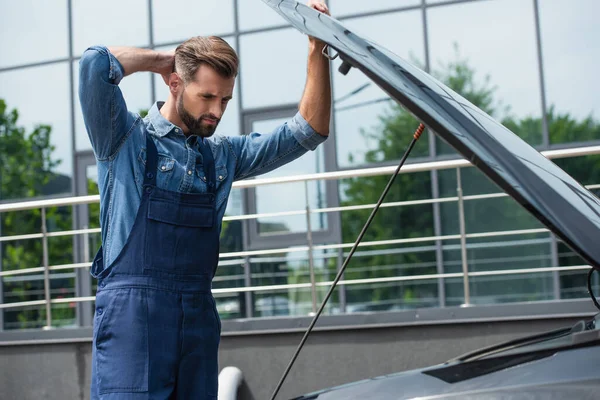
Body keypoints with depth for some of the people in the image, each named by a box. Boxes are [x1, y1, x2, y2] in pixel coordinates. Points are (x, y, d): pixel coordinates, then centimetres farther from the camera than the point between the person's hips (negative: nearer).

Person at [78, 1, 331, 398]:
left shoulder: (223, 155, 17)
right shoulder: (126, 139, 2)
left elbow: (308, 132, 14)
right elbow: (95, 64, -15)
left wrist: (318, 53, 5)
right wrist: (160, 60, 2)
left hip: (199, 316, 6)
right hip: (132, 311, -5)